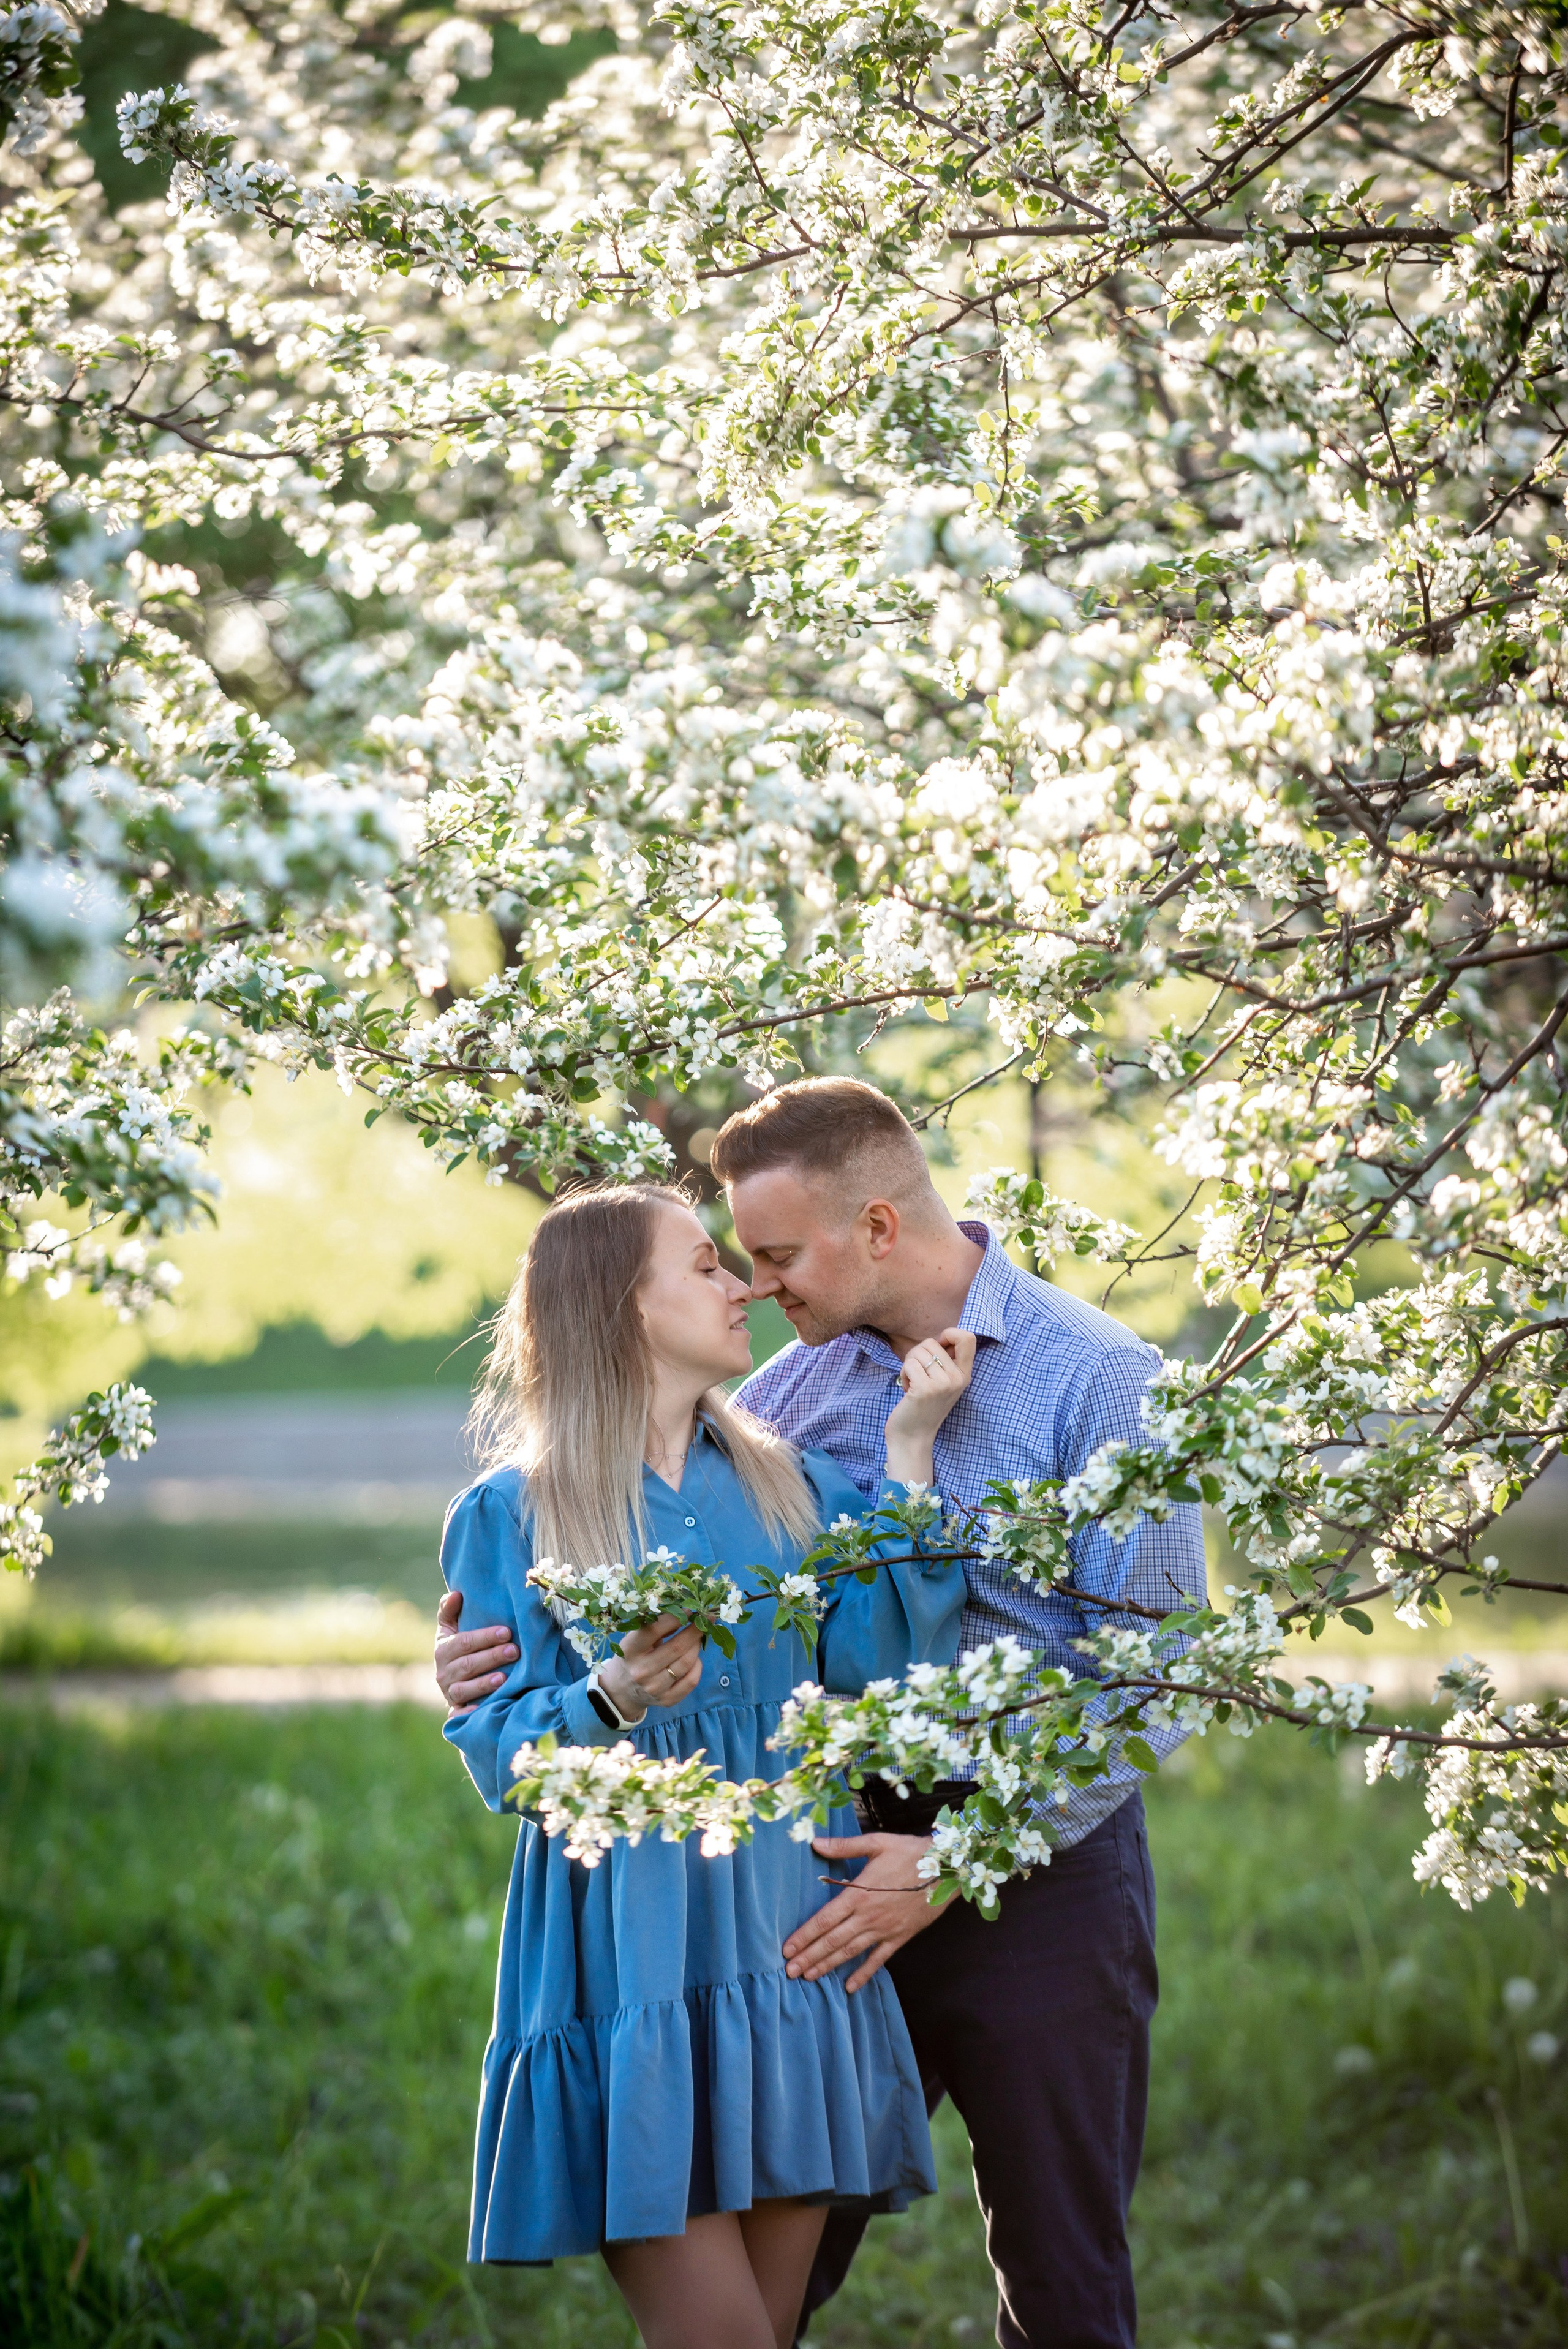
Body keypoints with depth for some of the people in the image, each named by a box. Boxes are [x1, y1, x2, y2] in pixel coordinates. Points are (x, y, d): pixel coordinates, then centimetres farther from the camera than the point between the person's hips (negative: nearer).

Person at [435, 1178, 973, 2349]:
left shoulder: (792, 1487, 13)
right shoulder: (511, 1517, 0)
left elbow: (876, 1659, -4)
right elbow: (498, 1757, -4)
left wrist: (909, 1450, -3)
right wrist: (611, 1700, -24)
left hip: (787, 1943, 4)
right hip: (631, 1961, -4)